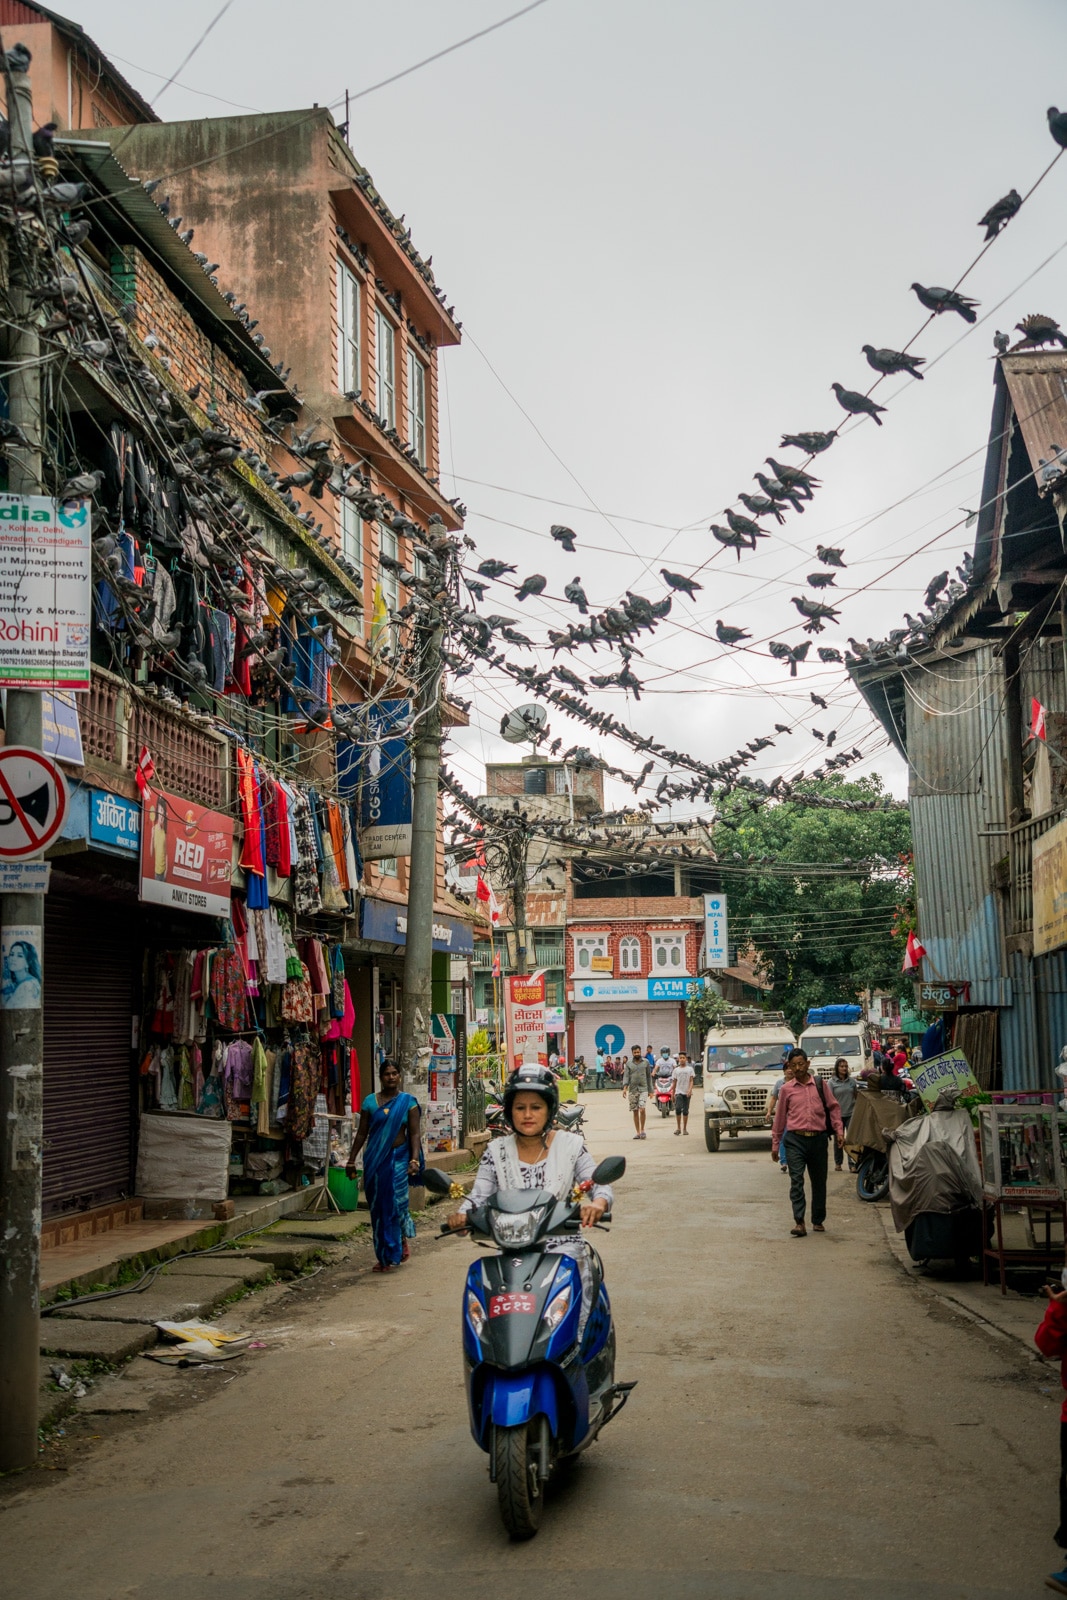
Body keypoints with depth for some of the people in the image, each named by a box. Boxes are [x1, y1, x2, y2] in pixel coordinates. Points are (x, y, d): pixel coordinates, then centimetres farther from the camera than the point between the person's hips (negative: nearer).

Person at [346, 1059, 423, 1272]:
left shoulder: (408, 1102, 0)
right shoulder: (370, 1102, 4)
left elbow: (414, 1134, -3)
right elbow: (362, 1133, 8)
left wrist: (415, 1160, -14)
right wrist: (352, 1160, 6)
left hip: (398, 1158, -2)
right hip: (375, 1159, 2)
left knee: (395, 1203, -4)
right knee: (377, 1206, 4)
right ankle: (383, 1255, 16)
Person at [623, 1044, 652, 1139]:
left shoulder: (645, 1062, 6)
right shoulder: (629, 1063, 6)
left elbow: (649, 1077, 10)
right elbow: (626, 1076, 0)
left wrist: (650, 1090, 9)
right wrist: (625, 1087, -16)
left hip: (643, 1089, -2)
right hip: (632, 1090, 2)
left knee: (642, 1109, -16)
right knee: (635, 1112, 5)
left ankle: (642, 1130, -2)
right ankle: (638, 1132, 12)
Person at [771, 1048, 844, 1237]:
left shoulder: (820, 1084, 7)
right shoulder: (786, 1089, 5)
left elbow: (833, 1107, 11)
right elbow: (780, 1117, 10)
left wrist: (839, 1131, 1)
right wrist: (775, 1144, 13)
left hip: (818, 1138, 2)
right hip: (795, 1140, -1)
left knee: (819, 1181, 9)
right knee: (796, 1180, -12)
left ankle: (818, 1221, 22)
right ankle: (799, 1222, -16)